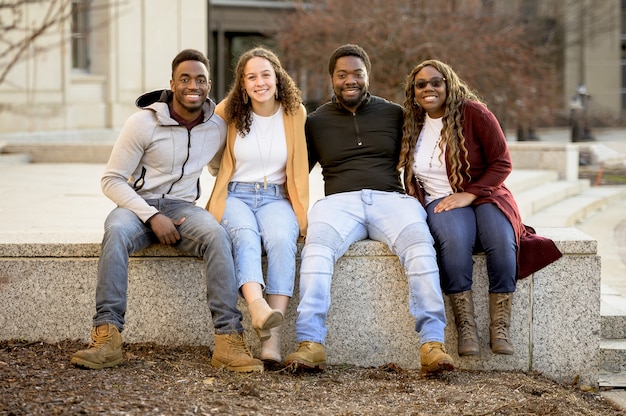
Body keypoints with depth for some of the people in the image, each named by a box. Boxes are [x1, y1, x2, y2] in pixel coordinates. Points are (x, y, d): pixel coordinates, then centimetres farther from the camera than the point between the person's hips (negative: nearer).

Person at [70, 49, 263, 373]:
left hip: (182, 207, 2)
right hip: (138, 205, -2)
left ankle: (228, 339, -36)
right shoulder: (144, 122, -9)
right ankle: (107, 337, -39)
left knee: (217, 235, -32)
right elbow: (111, 180, -8)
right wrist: (152, 216, -19)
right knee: (116, 231, -38)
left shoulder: (217, 127, 3)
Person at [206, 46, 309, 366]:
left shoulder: (295, 114, 6)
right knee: (245, 235, -36)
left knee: (281, 239, -34)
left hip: (276, 198, 0)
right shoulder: (228, 113, 4)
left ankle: (272, 334, -43)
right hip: (235, 195, 0)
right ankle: (258, 308, -61)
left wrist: (300, 210, 9)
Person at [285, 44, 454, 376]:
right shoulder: (317, 121, 21)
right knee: (317, 245, -34)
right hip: (340, 200, 0)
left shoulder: (394, 115, 20)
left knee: (419, 244, -33)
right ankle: (311, 344, -45)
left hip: (390, 198, 0)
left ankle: (432, 343, -41)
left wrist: (420, 198, 2)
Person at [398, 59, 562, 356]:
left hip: (485, 196, -1)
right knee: (455, 240, -36)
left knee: (501, 241, -35)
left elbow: (502, 163, -4)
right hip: (440, 202, 1)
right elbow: (412, 177, 24)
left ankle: (500, 329, -30)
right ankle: (465, 328, -37)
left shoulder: (473, 113, -1)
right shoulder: (412, 125, 13)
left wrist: (470, 194, -16)